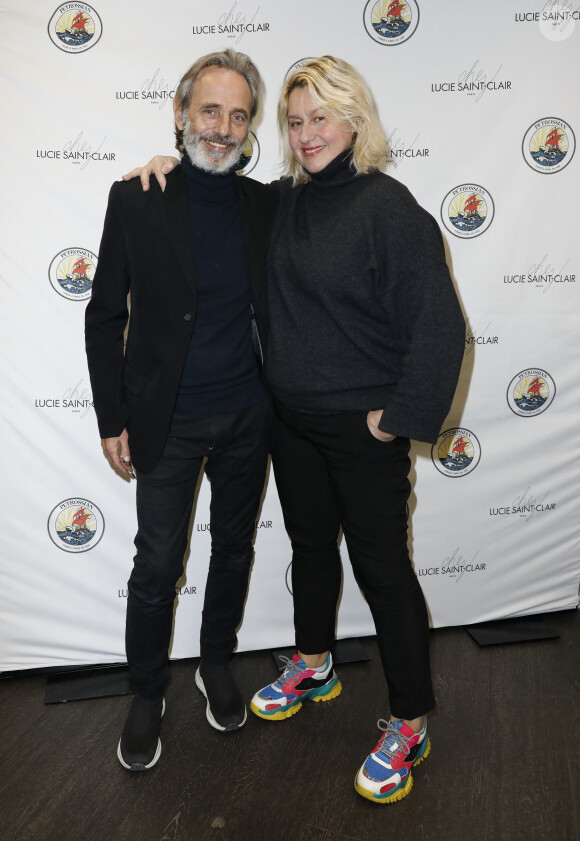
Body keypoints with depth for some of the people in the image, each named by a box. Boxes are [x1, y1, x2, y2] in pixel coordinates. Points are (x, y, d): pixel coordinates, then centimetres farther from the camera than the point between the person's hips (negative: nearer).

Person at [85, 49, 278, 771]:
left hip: (246, 416, 3)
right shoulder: (136, 199, -7)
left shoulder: (264, 204, 1)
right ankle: (146, 696, 29)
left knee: (234, 551, 17)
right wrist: (112, 419, -5)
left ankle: (217, 665, 40)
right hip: (167, 420, -3)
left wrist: (278, 397, 8)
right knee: (157, 568, 6)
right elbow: (105, 317, -4)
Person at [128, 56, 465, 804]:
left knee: (381, 565, 3)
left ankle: (410, 725, 22)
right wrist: (175, 165, 7)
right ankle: (313, 668, 44)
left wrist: (400, 417, -16)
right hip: (293, 419, 7)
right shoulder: (285, 202, 6)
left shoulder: (387, 206, -15)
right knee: (310, 544, 20)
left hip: (362, 427, -7)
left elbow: (437, 323, -18)